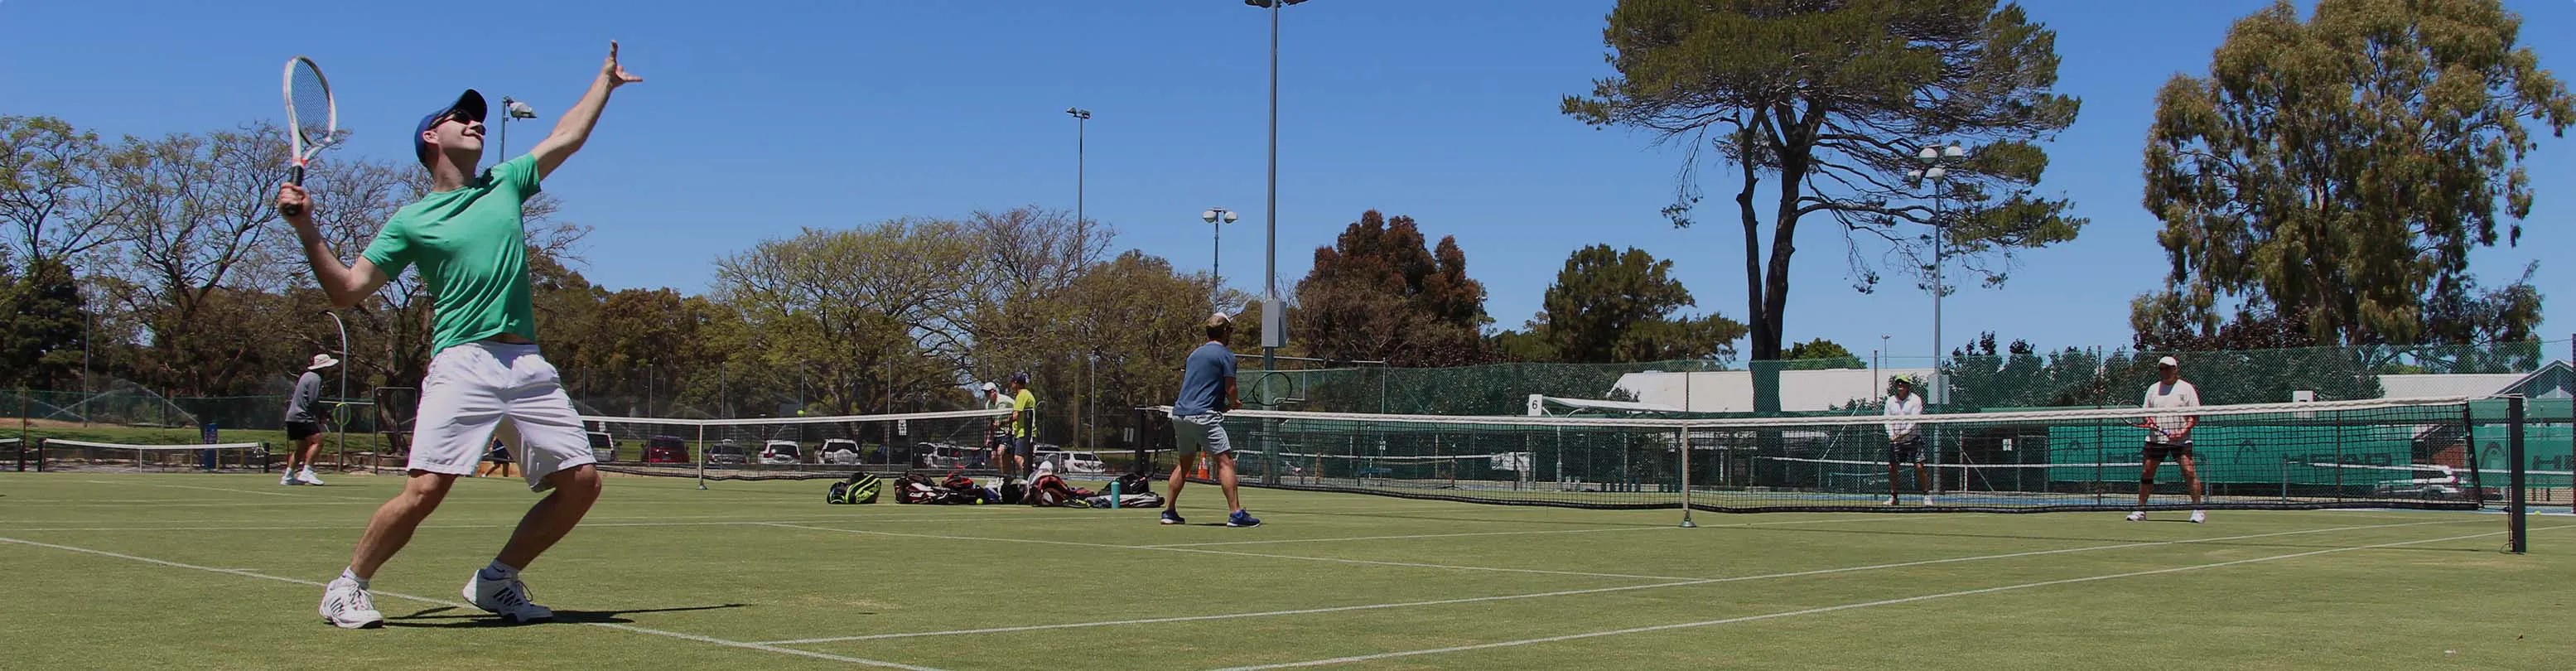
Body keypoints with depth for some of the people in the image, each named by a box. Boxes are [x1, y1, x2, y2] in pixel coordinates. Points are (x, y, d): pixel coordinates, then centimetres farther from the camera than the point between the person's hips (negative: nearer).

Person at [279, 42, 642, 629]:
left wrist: (605, 80, 35)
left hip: (529, 366, 5)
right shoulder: (410, 221, 8)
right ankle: (347, 587, 5)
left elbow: (567, 137, 29)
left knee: (581, 482, -3)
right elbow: (346, 291, 6)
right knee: (425, 489, -16)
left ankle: (496, 580, 13)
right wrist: (307, 230, -5)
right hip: (462, 365, -4)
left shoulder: (506, 184, 19)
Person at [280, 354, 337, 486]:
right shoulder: (315, 379, -12)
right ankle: (306, 472, -26)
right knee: (317, 441, -19)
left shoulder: (307, 375, 19)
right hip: (302, 417, -10)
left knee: (302, 447, 15)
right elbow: (313, 402, -19)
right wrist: (320, 418, -7)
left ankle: (288, 477, 19)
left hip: (293, 416, 10)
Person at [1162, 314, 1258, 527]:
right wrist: (1232, 404, 15)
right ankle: (1236, 513, -14)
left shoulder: (1195, 353, 21)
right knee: (1226, 461, -7)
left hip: (1179, 413, 8)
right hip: (1203, 416, -8)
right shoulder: (1226, 355, -2)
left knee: (1184, 463, 20)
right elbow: (1230, 390, -7)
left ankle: (1169, 511, 20)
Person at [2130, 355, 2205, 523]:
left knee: (2189, 471, -13)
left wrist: (2184, 431, -17)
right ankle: (2140, 510, 11)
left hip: (2180, 440, -4)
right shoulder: (2153, 389, 13)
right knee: (2147, 473, 3)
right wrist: (2148, 420, -6)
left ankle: (2197, 510, -7)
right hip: (2156, 438, 4)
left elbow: (2195, 417, -2)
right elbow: (2147, 412, 17)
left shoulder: (2186, 388, 1)